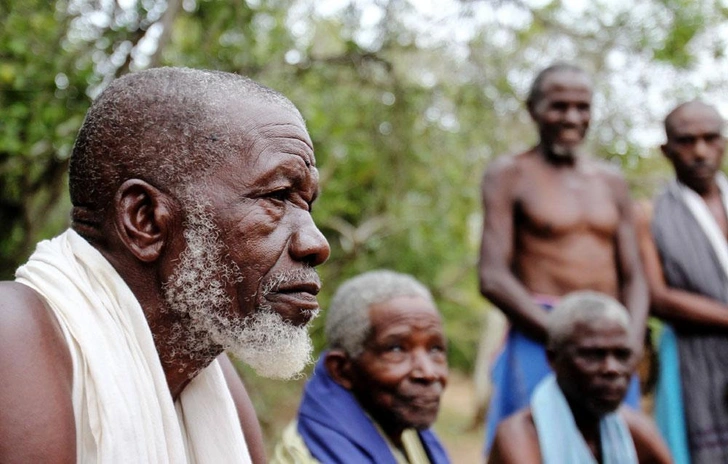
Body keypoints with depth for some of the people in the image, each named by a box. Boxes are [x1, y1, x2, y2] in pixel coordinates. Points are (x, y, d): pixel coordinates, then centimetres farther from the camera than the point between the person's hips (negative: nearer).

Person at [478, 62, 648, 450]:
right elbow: (492, 278, -8)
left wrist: (632, 343, -6)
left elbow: (633, 277, 14)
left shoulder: (611, 181, 16)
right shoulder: (509, 174, 1)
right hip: (541, 345, -5)